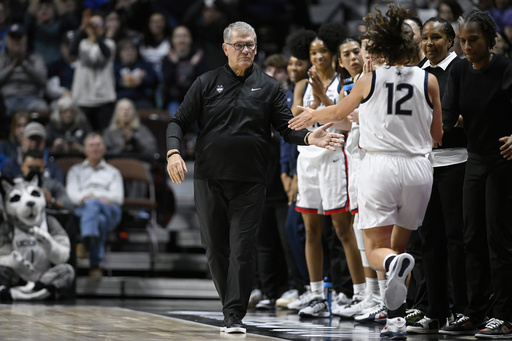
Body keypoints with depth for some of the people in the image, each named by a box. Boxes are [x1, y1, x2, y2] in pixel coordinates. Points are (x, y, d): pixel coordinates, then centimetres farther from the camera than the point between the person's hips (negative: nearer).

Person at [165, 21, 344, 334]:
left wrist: (309, 138, -16)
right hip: (209, 179, 1)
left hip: (250, 182, -1)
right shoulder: (206, 84, 8)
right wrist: (174, 152, -11)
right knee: (216, 248, 5)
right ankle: (230, 304, 21)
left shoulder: (269, 87, 9)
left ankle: (235, 315, -7)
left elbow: (286, 128, 5)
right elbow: (179, 122, 8)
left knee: (242, 249, -8)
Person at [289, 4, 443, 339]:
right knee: (400, 244, 16)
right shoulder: (428, 80, 2)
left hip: (379, 164, -2)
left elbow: (338, 112, 19)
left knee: (377, 248, 0)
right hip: (418, 167, 2)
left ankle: (395, 264, -37)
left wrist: (312, 115, 39)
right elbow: (437, 136, 10)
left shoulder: (369, 80, 1)